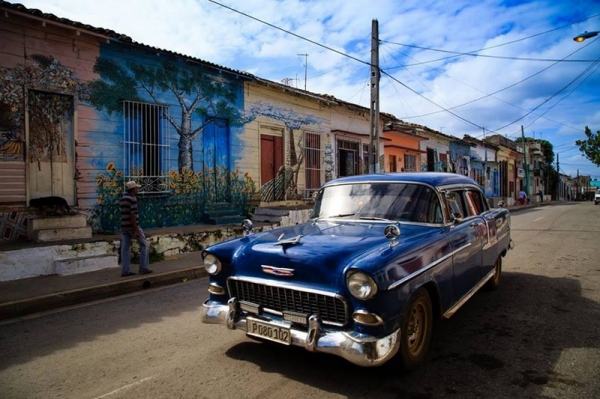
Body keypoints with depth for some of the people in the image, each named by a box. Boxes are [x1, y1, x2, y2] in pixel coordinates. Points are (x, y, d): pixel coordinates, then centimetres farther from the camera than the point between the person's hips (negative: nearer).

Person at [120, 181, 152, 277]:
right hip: (132, 226, -8)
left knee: (125, 248, 6)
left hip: (124, 227, 8)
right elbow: (132, 215, -20)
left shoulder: (123, 199, 13)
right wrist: (136, 230, -20)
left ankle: (125, 271, 7)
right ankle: (143, 268, 5)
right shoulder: (133, 199, -14)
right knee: (144, 244, 4)